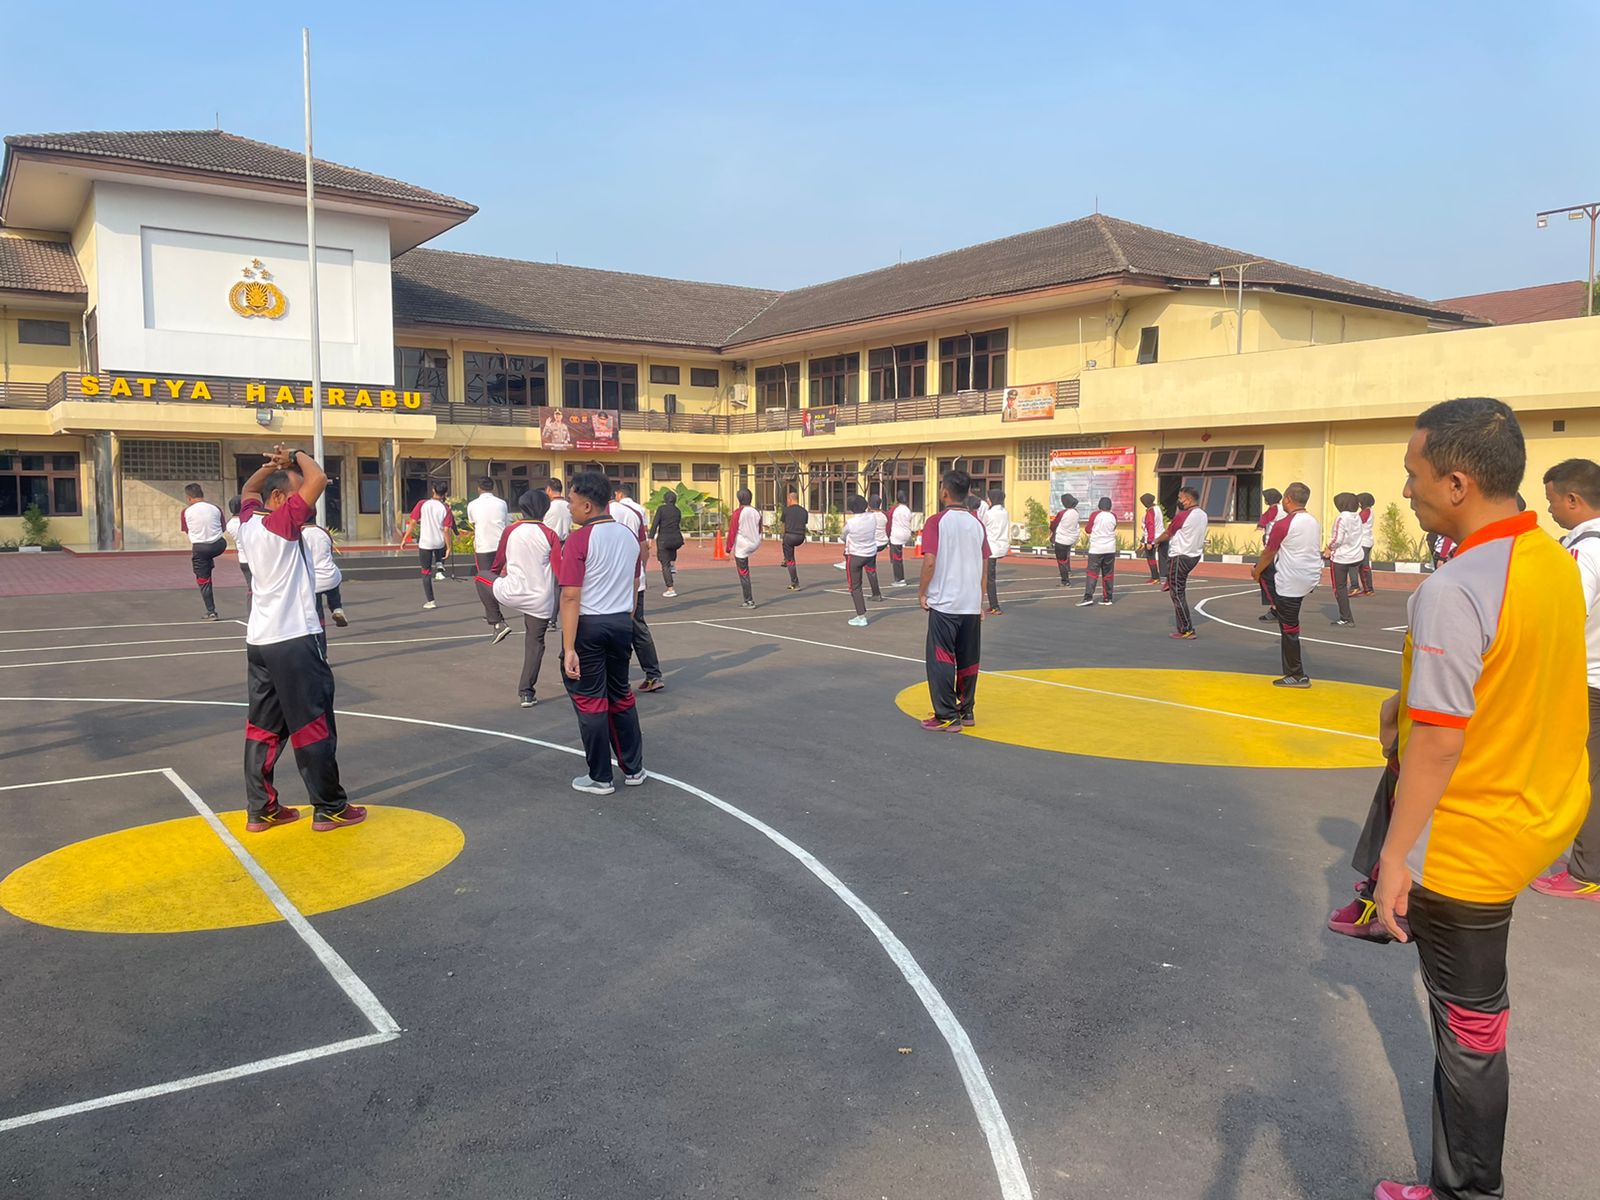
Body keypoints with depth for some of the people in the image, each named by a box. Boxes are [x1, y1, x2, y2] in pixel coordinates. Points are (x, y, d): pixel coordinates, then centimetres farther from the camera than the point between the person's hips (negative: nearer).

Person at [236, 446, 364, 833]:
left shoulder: (249, 521, 8)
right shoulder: (281, 521, -13)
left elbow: (248, 489, 30)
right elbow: (319, 479, -21)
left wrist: (272, 464, 14)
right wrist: (296, 457, -2)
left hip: (259, 640, 8)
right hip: (293, 642, -8)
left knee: (263, 727, 11)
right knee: (313, 726, 0)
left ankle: (261, 809, 16)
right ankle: (330, 809, 7)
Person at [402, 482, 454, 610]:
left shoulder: (422, 504, -6)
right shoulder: (445, 509, -6)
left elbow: (412, 522, -6)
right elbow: (446, 530, -8)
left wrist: (404, 538, 2)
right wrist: (448, 547, -1)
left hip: (425, 543, -1)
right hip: (440, 543, 1)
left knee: (426, 573, 8)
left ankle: (430, 601, 8)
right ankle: (439, 566, 10)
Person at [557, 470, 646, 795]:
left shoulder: (579, 540, -15)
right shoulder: (630, 536, 6)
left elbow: (571, 597, -19)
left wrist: (569, 649, -19)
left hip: (588, 625, -6)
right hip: (622, 623, 6)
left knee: (590, 701, 6)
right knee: (621, 696, 19)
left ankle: (600, 778, 14)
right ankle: (634, 769, 26)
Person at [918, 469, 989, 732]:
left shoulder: (937, 522, -9)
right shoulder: (976, 523, 7)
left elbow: (930, 562, -16)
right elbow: (983, 565, 10)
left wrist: (922, 592, -2)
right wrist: (981, 602, 17)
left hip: (944, 604, -5)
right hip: (972, 604, 6)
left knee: (941, 661, 1)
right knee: (968, 660, 13)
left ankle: (947, 717, 2)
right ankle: (966, 711, 22)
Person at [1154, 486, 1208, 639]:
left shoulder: (1182, 516, -20)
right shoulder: (1204, 516, 5)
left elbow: (1166, 535, -6)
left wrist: (1155, 541, 13)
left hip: (1180, 557, -8)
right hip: (1195, 556, 8)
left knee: (1178, 595, -1)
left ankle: (1187, 631, 0)